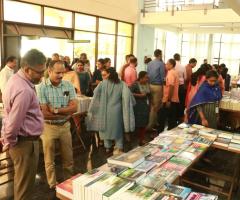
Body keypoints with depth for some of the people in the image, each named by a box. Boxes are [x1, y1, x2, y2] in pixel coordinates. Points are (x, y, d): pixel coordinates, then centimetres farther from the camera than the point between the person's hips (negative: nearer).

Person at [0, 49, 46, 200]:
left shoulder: (17, 79, 5)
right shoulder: (24, 90, -28)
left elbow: (12, 117, 12)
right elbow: (14, 123, -25)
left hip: (23, 139, 10)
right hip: (25, 142, -10)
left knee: (21, 183, 25)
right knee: (25, 187, 7)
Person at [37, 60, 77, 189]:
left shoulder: (68, 85, -4)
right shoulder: (42, 88, -15)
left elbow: (74, 107, -9)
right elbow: (45, 113, -19)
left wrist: (56, 110, -19)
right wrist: (66, 113, -13)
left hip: (65, 126, 3)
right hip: (48, 127, -3)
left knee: (68, 158, 16)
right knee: (49, 160, 14)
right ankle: (53, 186, 32)